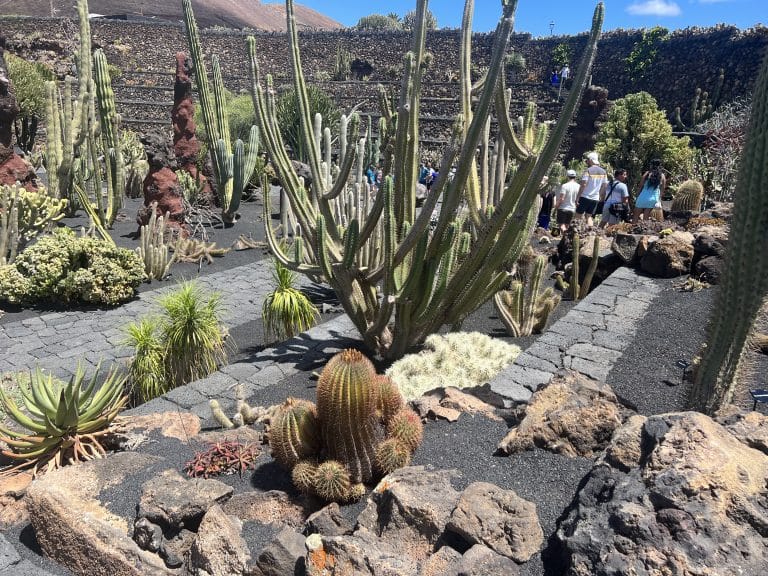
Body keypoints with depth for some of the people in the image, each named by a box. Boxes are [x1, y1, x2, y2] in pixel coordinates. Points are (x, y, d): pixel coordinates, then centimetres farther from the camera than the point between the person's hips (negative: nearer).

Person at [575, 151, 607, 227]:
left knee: (579, 215, 1)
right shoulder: (603, 172, 9)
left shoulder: (588, 171, -10)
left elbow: (583, 185, -15)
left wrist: (577, 197, -14)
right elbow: (604, 186, 11)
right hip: (595, 198, 6)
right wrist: (600, 196, 21)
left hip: (585, 197, -6)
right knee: (589, 216, 13)